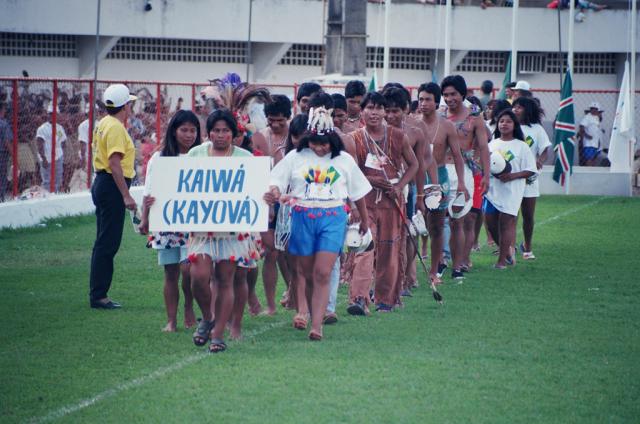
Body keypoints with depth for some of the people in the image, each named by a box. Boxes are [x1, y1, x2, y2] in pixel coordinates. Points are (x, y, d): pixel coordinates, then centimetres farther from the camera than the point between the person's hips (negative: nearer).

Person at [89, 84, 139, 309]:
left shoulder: (104, 124, 14)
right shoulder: (116, 128, -16)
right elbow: (115, 163, -23)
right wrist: (126, 196, -24)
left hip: (102, 183, 11)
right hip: (112, 187, -11)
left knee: (104, 242, 14)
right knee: (108, 243, -8)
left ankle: (97, 293, 18)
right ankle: (99, 296, -7)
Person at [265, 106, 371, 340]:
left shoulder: (344, 160, 8)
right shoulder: (295, 157, 5)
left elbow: (358, 192, 18)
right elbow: (276, 182, 2)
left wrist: (364, 220, 26)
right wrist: (275, 193, -22)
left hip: (333, 218, -1)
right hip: (302, 217, 1)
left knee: (322, 274, -12)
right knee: (308, 274, 8)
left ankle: (316, 326, -17)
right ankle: (305, 312, 26)